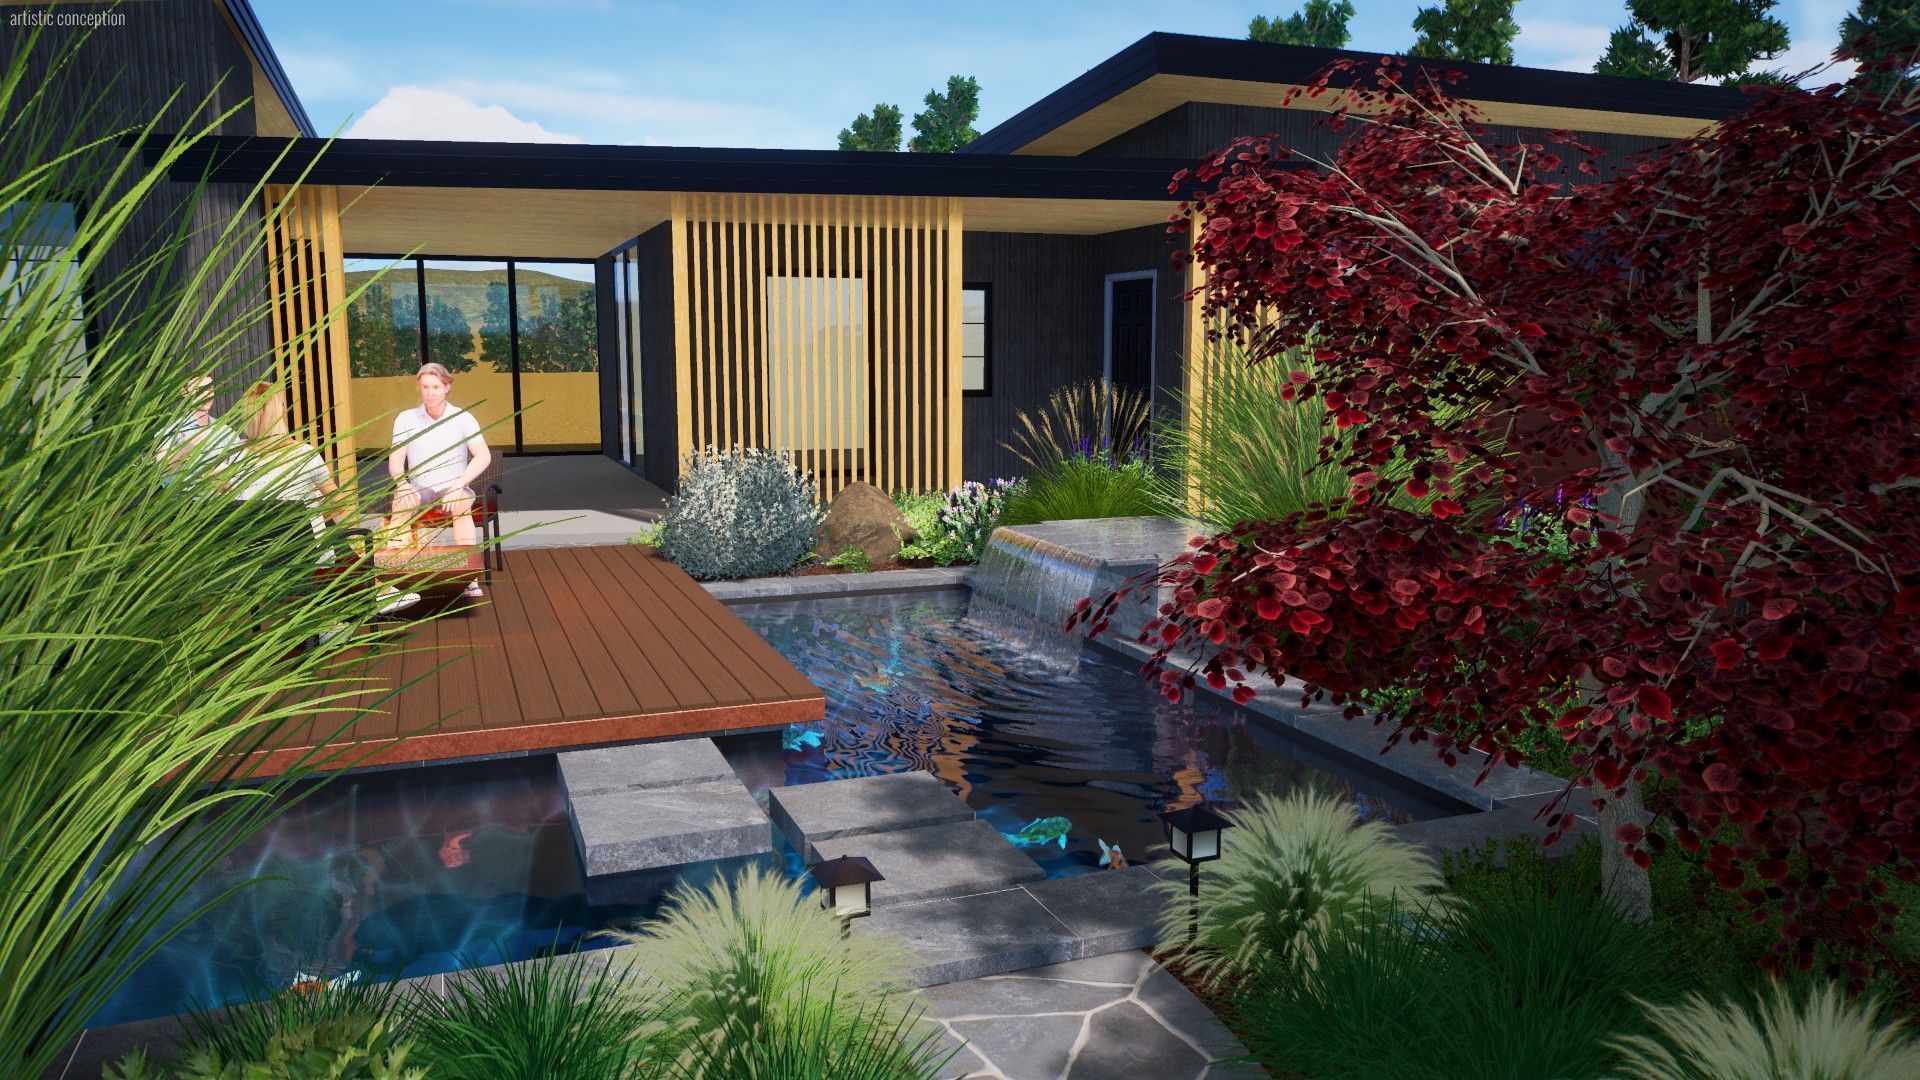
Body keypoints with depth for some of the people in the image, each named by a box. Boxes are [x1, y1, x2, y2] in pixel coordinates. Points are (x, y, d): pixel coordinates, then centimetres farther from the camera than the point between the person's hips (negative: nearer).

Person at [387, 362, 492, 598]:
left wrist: (458, 484, -27)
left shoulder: (463, 418, -1)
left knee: (462, 504, -35)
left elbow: (483, 456, -12)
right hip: (419, 490, 2)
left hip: (454, 489, -1)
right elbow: (395, 461, -1)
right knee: (402, 503, -32)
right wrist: (403, 484, -24)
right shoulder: (406, 419, 5)